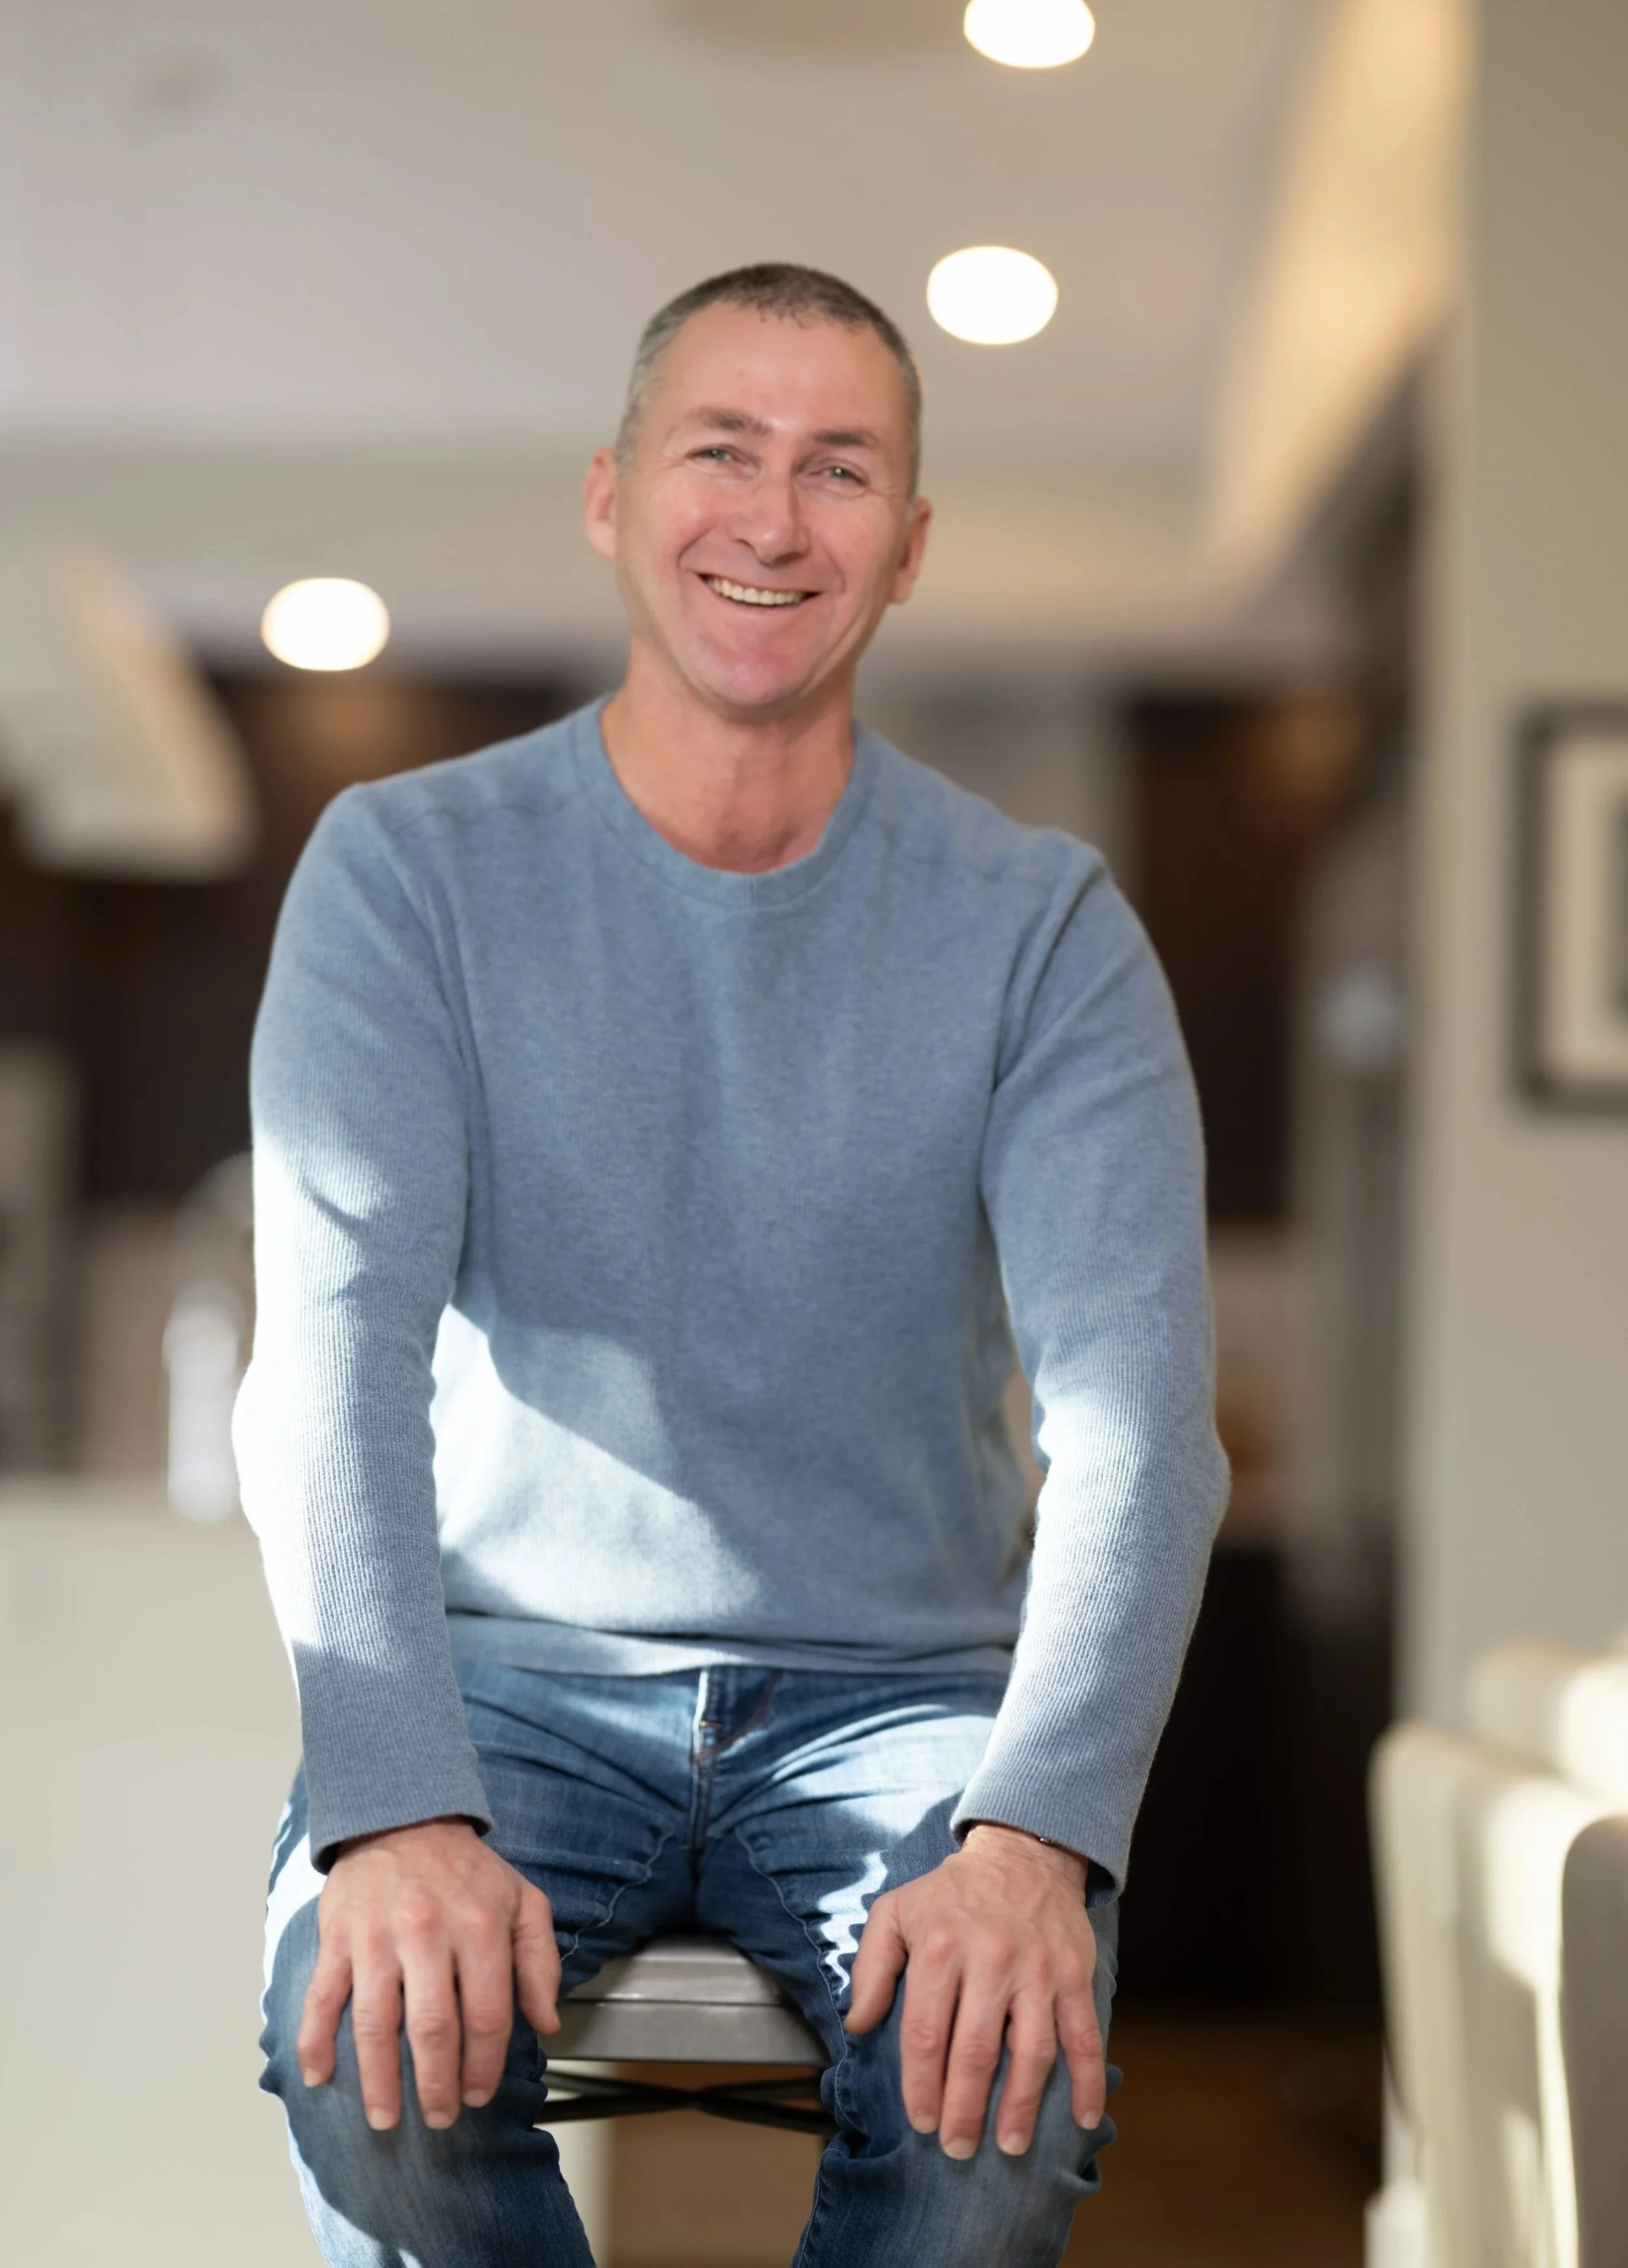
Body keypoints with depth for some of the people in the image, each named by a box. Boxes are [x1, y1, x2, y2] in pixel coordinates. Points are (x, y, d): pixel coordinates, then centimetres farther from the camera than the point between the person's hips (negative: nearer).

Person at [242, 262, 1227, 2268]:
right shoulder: (409, 870, -2)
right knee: (376, 2044, -30)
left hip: (897, 1687, 1)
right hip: (512, 1667, 0)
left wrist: (1033, 1830, -29)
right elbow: (333, 1345, -13)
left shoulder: (1041, 929, 0)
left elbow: (1135, 1404, -11)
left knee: (1003, 2081, -29)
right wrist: (398, 1810, -30)